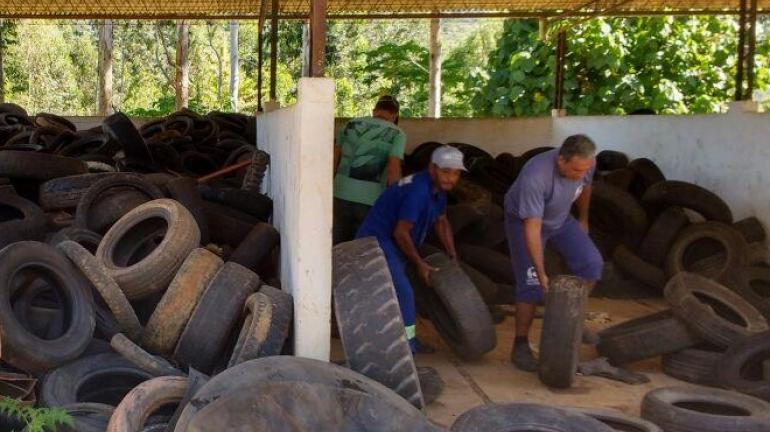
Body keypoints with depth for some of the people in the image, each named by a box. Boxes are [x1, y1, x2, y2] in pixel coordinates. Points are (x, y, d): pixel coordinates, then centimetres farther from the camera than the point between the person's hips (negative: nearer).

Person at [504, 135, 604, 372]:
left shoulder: (586, 164, -22)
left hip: (561, 218, 6)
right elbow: (532, 229, -39)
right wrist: (541, 273, -39)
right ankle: (520, 346, 1)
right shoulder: (535, 176, -41)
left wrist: (583, 219, 17)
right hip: (524, 220, -6)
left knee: (591, 263, -6)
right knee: (532, 284, -13)